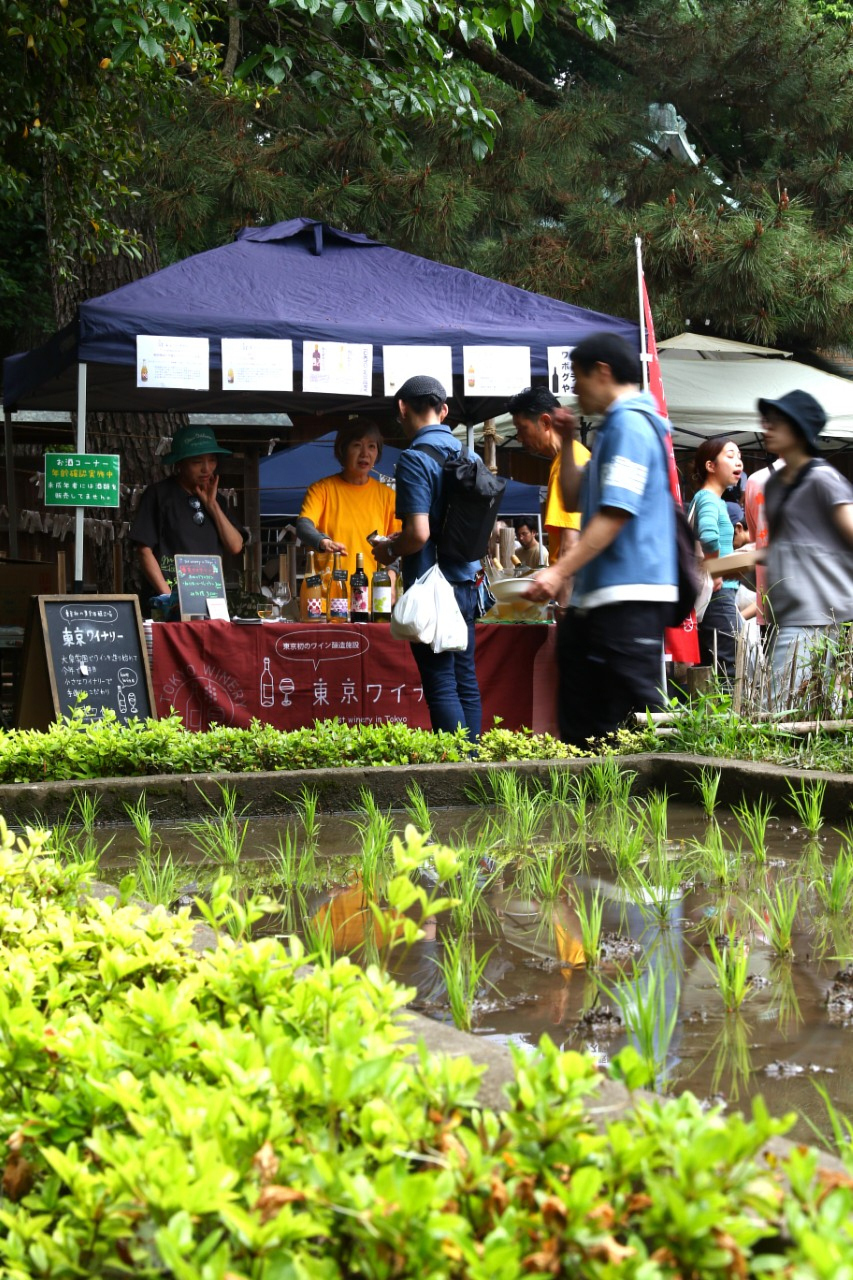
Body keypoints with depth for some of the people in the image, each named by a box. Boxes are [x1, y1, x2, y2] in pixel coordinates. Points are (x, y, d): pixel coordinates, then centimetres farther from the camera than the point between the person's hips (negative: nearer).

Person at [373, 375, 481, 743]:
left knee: (440, 684, -5)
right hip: (466, 581, 8)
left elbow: (418, 533, -21)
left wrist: (388, 551, -2)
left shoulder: (415, 460, -13)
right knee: (465, 678, 12)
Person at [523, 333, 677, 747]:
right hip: (595, 597, 11)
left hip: (629, 595, -11)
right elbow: (575, 500, 26)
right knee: (579, 721, 12)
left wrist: (560, 572, -21)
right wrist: (567, 441, 17)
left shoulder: (630, 423, -11)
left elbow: (615, 513, -20)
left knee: (633, 714, -9)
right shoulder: (614, 425, 21)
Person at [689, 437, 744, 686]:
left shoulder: (705, 498, 18)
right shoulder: (709, 499, -12)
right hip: (718, 594, -10)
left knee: (710, 672, 10)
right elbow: (708, 536, -32)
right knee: (729, 674, -12)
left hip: (719, 595, 10)